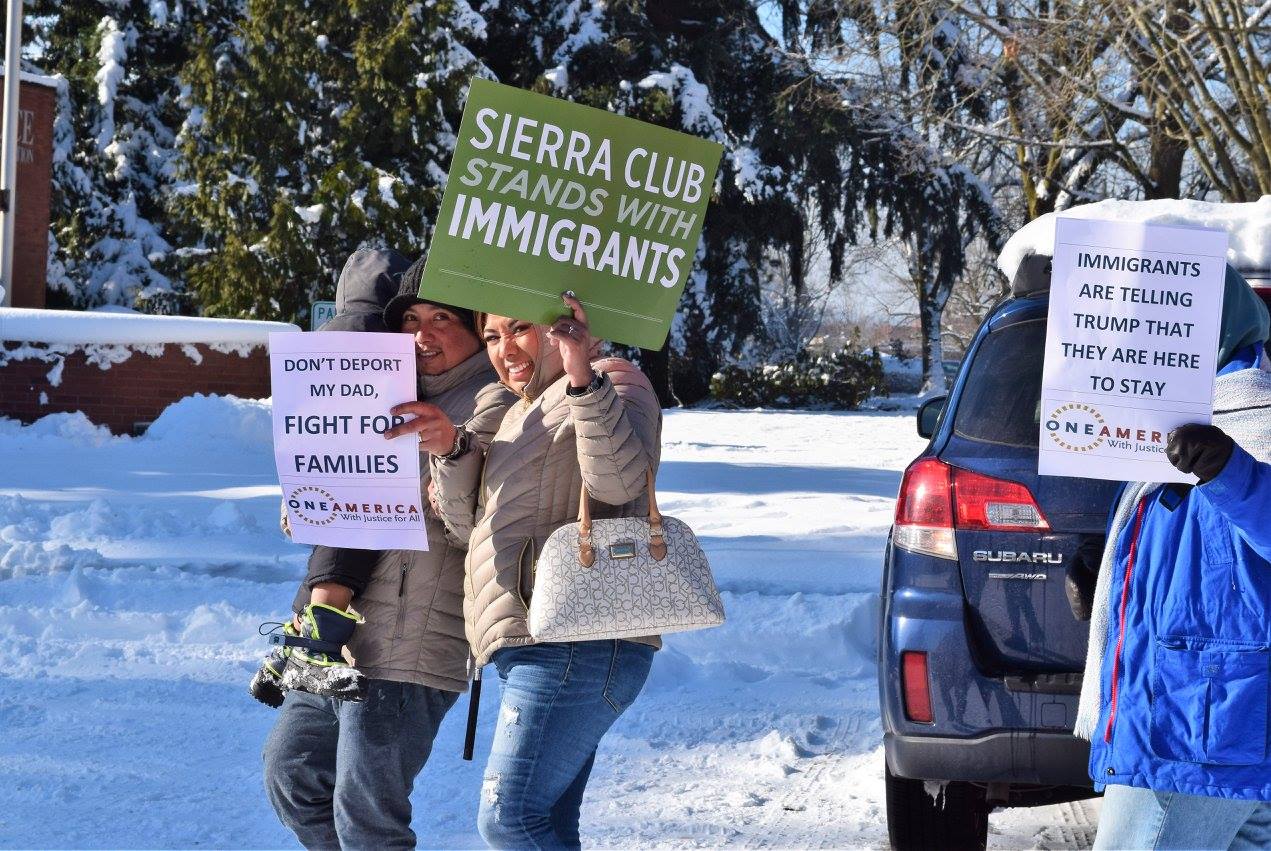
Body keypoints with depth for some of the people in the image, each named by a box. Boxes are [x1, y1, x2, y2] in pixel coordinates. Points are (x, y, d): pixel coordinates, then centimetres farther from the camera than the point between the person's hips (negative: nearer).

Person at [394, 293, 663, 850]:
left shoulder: (613, 382, -1)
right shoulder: (528, 412, 27)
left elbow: (619, 479, -21)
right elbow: (468, 522, 21)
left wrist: (582, 376, -33)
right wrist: (452, 449, 3)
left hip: (576, 646, -10)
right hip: (541, 648, 10)